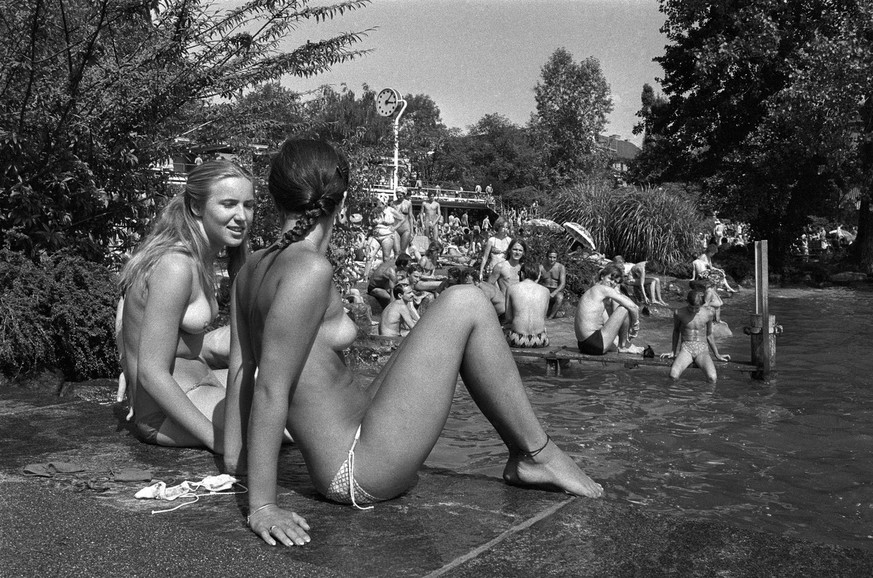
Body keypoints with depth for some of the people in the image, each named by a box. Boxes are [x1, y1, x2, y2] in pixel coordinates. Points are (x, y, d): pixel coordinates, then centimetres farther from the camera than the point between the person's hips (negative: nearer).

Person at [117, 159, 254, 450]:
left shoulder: (201, 258, 6)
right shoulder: (174, 267, -24)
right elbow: (151, 373, -25)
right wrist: (215, 438, -24)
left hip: (195, 386, 10)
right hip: (163, 416, -10)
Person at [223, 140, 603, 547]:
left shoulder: (252, 269, 5)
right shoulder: (309, 269, -20)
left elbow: (240, 369, 8)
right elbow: (270, 391, -21)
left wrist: (233, 456, 15)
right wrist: (262, 506, -17)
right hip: (359, 474, -10)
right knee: (465, 305, -8)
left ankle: (523, 454, 21)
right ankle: (537, 453, 4)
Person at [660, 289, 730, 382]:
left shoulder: (708, 314, 0)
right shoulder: (679, 313, -2)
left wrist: (717, 355, 20)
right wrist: (673, 352, 21)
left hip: (702, 350, 1)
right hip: (686, 348, -1)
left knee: (712, 378, -29)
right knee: (673, 376, -31)